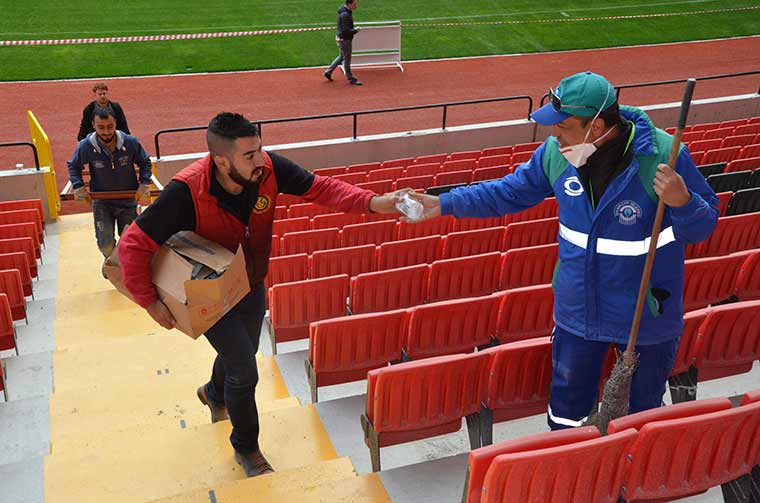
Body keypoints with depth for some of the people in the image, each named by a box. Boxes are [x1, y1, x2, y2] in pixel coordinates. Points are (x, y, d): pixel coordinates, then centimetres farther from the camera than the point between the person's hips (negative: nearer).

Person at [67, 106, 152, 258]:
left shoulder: (130, 142, -16)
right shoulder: (86, 146, -16)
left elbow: (145, 162, 4)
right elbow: (73, 166, 6)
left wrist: (144, 184, -10)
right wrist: (78, 187, -10)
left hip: (128, 201, 1)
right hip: (101, 202, -1)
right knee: (105, 244, -8)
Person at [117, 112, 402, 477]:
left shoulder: (268, 168, -25)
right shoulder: (186, 192, -36)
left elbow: (319, 188, -20)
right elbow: (134, 244, -31)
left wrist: (373, 203, -34)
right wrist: (149, 302, -28)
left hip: (252, 286, 5)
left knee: (241, 353, 27)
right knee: (245, 372, -3)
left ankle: (214, 394, 64)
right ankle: (246, 448, 27)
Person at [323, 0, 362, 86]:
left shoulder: (347, 12, 6)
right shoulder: (345, 15, -25)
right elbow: (346, 31, -29)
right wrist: (356, 30, -15)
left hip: (341, 38, 10)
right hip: (344, 39, -10)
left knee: (341, 57, 23)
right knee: (347, 59, 4)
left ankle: (328, 72, 29)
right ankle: (351, 79, 17)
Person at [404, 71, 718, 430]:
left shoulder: (664, 156, -24)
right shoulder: (556, 152, -10)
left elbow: (704, 226, -14)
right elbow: (511, 192, 4)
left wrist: (682, 203, -38)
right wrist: (442, 205, -1)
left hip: (647, 316, -3)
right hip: (577, 311, 4)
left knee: (643, 408, 22)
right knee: (566, 413, 21)